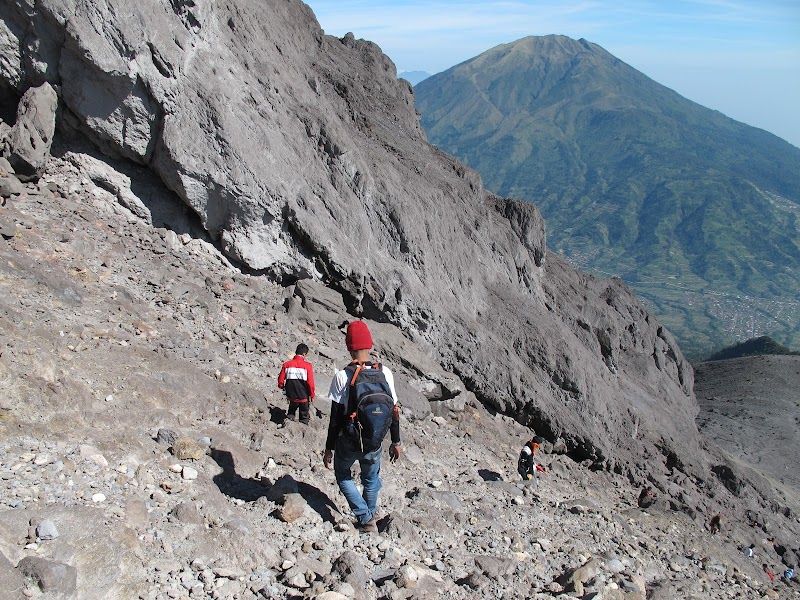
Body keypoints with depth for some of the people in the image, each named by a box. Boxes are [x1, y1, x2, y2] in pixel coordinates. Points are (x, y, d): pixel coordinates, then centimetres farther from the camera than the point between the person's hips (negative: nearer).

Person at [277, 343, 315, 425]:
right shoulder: (307, 366, -14)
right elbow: (310, 383, -13)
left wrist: (283, 387, 21)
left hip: (291, 396, 2)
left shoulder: (287, 364, -6)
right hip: (304, 397, -2)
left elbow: (280, 380, -1)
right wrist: (312, 395, 2)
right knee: (304, 418, 16)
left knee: (291, 413, 26)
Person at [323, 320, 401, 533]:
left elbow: (336, 417, -14)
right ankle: (371, 514, 42)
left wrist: (329, 448, -4)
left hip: (348, 442, -2)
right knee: (371, 478, 27)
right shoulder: (385, 373, -9)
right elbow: (393, 411, -2)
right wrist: (396, 442, 10)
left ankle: (366, 519, 14)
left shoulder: (342, 376, -17)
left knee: (343, 475, 23)